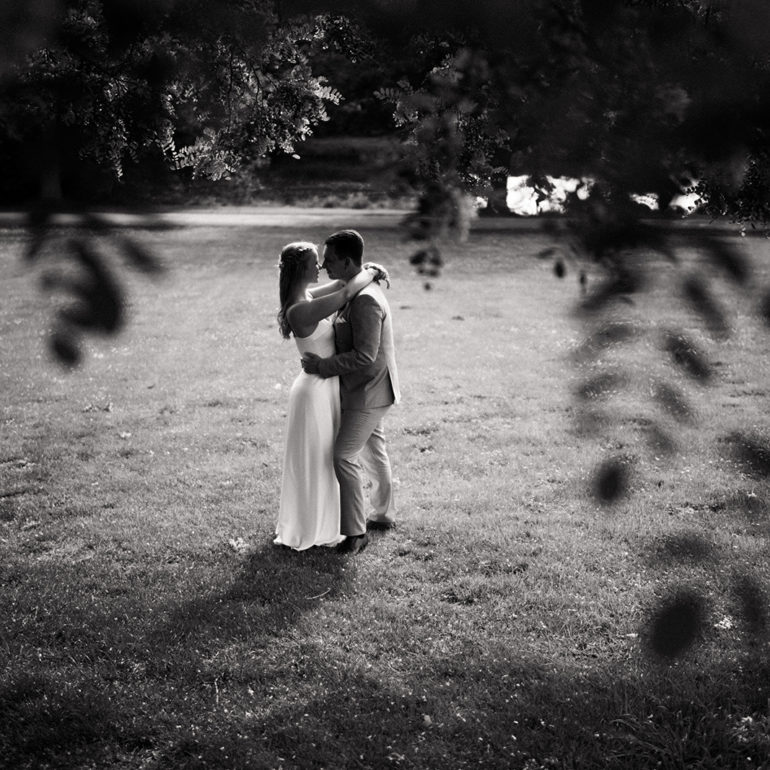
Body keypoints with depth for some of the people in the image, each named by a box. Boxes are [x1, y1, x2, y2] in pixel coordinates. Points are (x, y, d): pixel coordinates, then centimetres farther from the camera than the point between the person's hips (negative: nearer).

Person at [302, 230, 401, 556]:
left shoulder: (365, 300, -26)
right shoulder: (356, 290, 7)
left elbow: (365, 356, -28)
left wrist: (322, 365, -22)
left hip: (368, 394, -10)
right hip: (368, 391, 10)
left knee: (344, 457, -6)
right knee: (374, 452, 21)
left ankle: (356, 532, 1)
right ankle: (384, 514, 36)